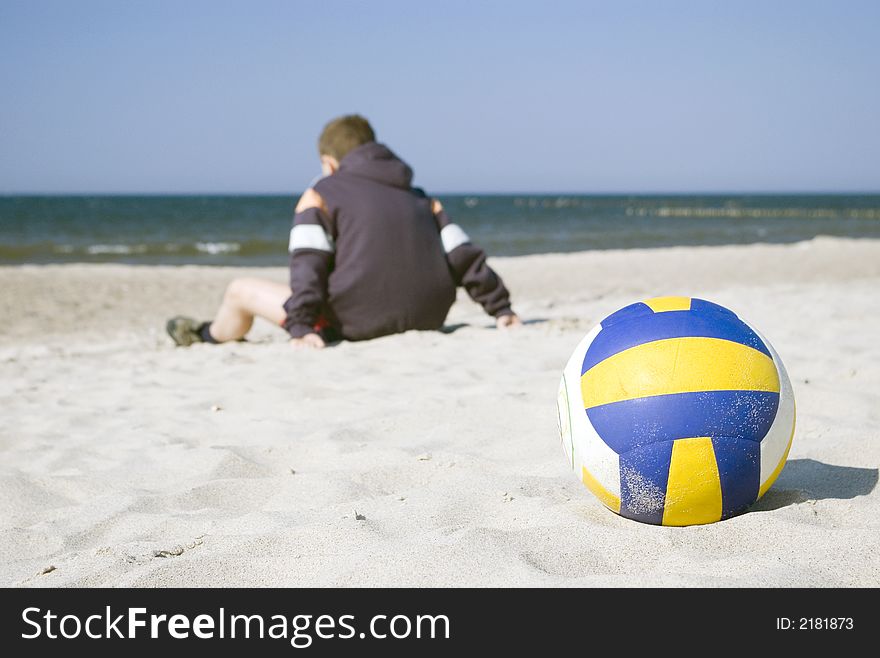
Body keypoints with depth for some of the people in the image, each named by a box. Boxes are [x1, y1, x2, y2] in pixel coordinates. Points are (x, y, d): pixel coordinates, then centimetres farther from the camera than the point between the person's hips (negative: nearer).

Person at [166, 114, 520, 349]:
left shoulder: (320, 195, 5)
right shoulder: (420, 197, 20)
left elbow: (308, 266, -10)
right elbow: (464, 256, 13)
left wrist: (301, 327, -16)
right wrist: (501, 308, 13)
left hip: (356, 324, -6)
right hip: (428, 320, 6)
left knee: (241, 291, 14)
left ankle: (208, 339, 43)